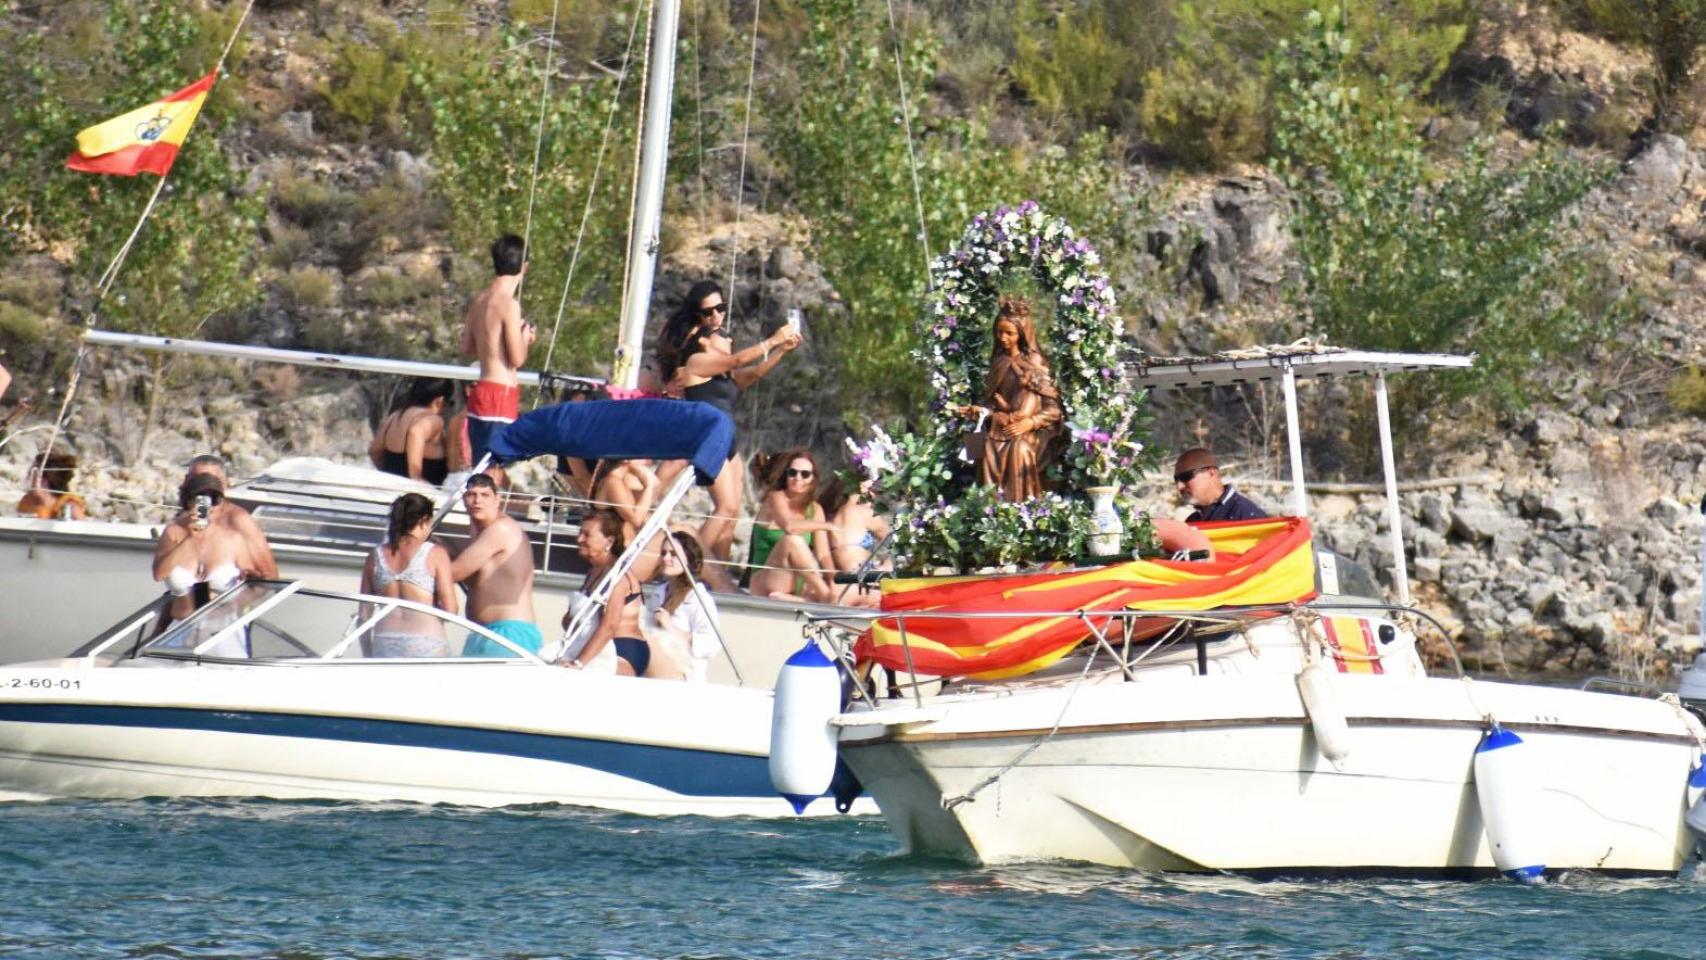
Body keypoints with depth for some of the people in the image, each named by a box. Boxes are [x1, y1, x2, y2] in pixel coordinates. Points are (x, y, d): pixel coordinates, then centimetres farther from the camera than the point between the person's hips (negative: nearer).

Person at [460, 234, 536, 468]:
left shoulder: (479, 300, 9)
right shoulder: (509, 304, -14)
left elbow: (467, 347, 18)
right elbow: (517, 359, -15)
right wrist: (525, 338, 3)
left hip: (480, 392, 8)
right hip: (501, 394, -8)